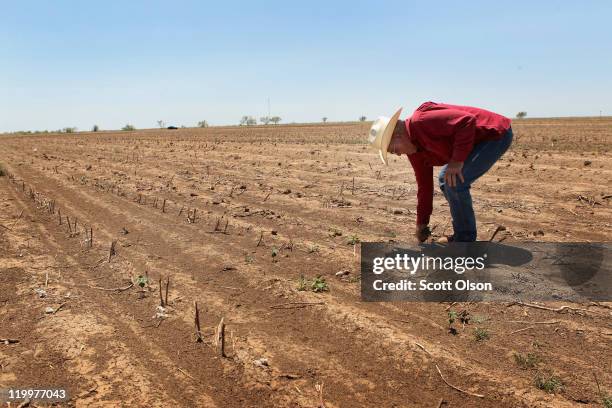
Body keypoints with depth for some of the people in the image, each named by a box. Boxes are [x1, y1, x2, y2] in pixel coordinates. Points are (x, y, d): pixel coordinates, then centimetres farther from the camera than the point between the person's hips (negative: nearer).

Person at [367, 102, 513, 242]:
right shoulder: (414, 148, 5)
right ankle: (461, 235, 22)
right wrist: (421, 224, 15)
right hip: (480, 140, 10)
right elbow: (424, 185, 11)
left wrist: (457, 160, -30)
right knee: (445, 180, 13)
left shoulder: (423, 121, -25)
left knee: (455, 182, -17)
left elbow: (467, 121, -31)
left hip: (497, 134, -10)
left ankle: (466, 241, -1)